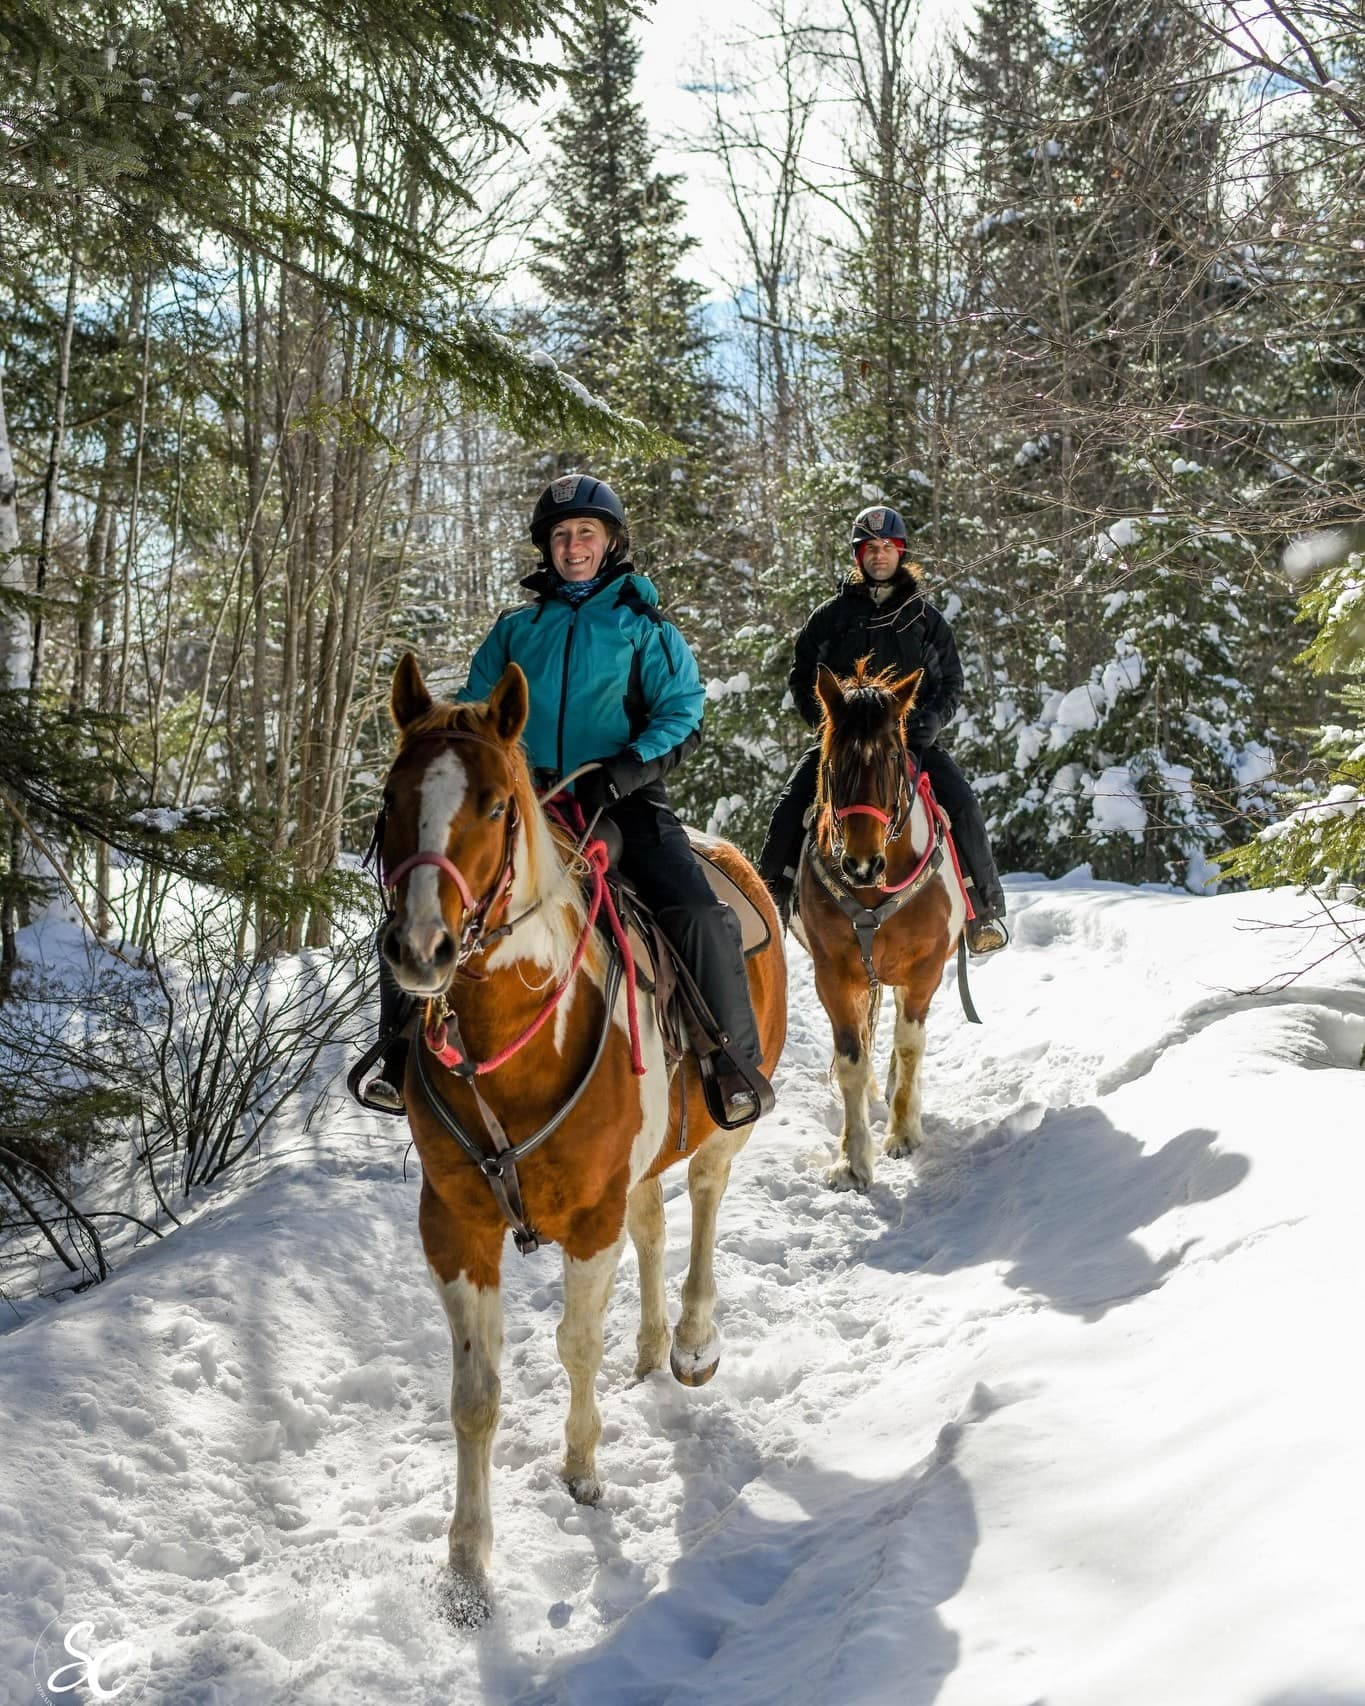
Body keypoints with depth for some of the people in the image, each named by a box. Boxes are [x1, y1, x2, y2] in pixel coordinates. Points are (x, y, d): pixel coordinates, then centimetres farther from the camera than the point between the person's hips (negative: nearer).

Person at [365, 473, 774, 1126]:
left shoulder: (643, 626, 8)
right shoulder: (517, 629, 16)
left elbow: (682, 717, 0)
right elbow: (474, 710, 18)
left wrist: (627, 769, -17)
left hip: (624, 804, -3)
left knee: (699, 912, -27)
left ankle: (738, 1063, -11)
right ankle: (409, 1059, 1)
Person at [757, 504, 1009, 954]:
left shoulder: (925, 619, 10)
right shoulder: (831, 617, 8)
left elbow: (952, 684, 11)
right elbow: (801, 676, 12)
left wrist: (930, 720, -9)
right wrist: (823, 718, -5)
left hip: (912, 737, 0)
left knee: (961, 803, -20)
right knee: (792, 802, -19)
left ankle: (986, 908, -8)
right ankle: (771, 897, -3)